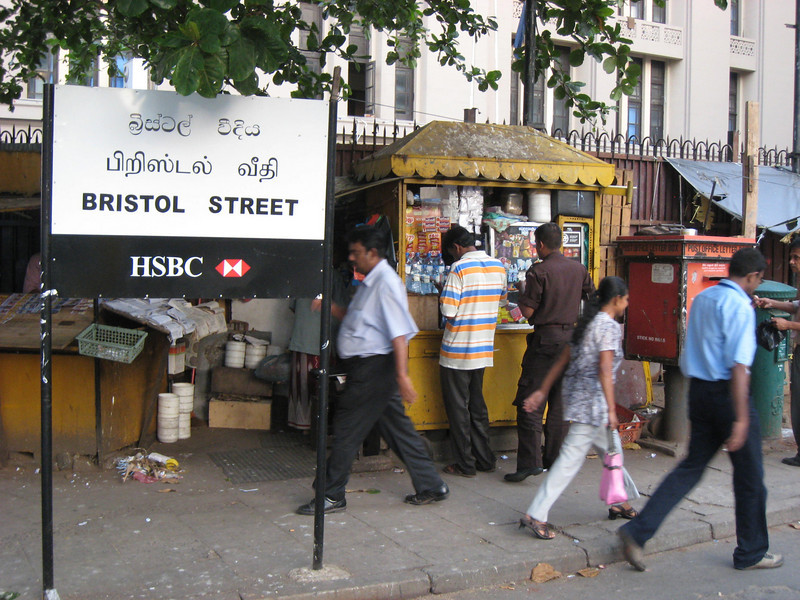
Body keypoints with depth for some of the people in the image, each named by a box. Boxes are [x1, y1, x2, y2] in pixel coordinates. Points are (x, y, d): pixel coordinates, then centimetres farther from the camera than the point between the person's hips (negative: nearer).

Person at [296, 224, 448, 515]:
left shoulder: (386, 283, -16)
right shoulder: (371, 282, 16)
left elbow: (399, 332, -25)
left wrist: (402, 375, -30)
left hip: (373, 368, -10)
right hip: (368, 367, 10)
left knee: (346, 429, -2)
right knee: (398, 428, 13)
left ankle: (332, 496, 9)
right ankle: (431, 486, 21)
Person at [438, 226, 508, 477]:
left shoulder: (460, 268, -16)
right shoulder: (498, 266, 4)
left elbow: (448, 312, -20)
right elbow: (502, 300, 17)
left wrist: (444, 296, -1)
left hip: (457, 351, -6)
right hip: (484, 349, 7)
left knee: (458, 407, 4)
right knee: (477, 405, 18)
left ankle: (465, 464, 8)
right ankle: (485, 459, 22)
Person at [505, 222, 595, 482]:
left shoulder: (539, 271, -11)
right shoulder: (579, 269, 6)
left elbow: (527, 311, -12)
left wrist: (522, 295, 7)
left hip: (545, 339, -6)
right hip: (571, 338, 6)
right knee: (560, 402, 12)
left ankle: (530, 461, -9)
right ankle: (555, 459, 17)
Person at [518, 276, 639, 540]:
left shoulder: (587, 323, 14)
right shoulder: (610, 326, -12)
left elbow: (562, 360, 14)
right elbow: (604, 369, -21)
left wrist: (542, 391, 16)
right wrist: (611, 409, -22)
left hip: (578, 397, 9)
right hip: (593, 402, -9)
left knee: (613, 451, 21)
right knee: (570, 460, -5)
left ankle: (619, 503, 36)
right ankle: (535, 515, -6)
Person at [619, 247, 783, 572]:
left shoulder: (701, 299, 10)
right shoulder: (740, 306, -15)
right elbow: (739, 365, -21)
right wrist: (741, 418, -22)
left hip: (698, 389, 8)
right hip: (727, 393, -7)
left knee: (692, 466, 11)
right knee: (749, 474, 9)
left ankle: (638, 531, 1)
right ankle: (750, 553, 24)